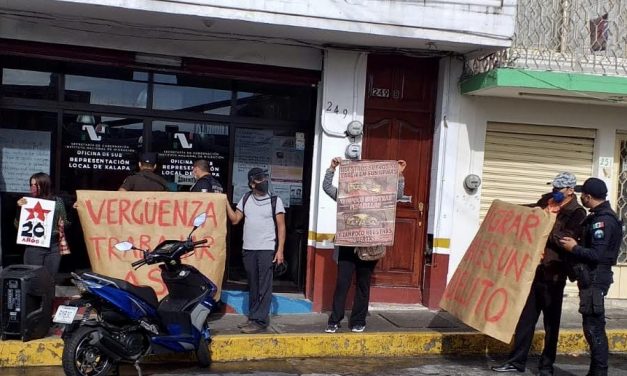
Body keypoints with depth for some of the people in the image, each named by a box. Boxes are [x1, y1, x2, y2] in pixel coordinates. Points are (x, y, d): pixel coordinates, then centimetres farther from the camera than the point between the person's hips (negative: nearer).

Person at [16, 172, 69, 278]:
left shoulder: (57, 201, 3)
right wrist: (20, 209, -15)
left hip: (53, 247, 1)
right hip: (34, 247, -1)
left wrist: (63, 224, -10)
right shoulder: (28, 202, -1)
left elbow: (66, 223, 12)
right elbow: (17, 225, -2)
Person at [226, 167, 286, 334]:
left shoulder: (275, 201, -2)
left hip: (267, 250, -4)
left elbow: (281, 227, -3)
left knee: (264, 286, -5)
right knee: (252, 286, 11)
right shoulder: (245, 199, 9)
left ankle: (260, 320, -4)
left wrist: (280, 250, -10)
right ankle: (253, 317, 19)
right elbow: (234, 219, 7)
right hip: (248, 249, 4)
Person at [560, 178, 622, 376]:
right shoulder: (598, 217, 14)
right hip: (591, 277, 10)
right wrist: (575, 244, 7)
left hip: (595, 278, -10)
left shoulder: (603, 220, -18)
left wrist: (574, 248, -12)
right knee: (593, 326, 14)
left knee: (593, 327, -6)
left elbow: (597, 255, -23)